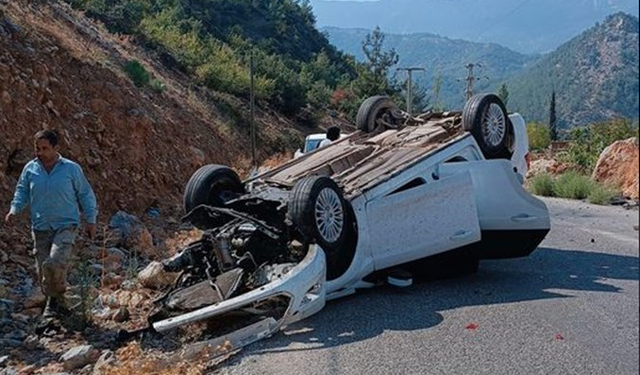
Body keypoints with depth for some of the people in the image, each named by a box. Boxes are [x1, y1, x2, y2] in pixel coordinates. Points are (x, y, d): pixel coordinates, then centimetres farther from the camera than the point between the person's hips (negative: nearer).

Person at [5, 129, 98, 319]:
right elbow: (22, 191, 16)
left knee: (54, 264, -22)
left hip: (66, 226, -3)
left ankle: (54, 299, 3)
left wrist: (91, 221, 4)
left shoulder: (71, 168, -4)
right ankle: (58, 304, 24)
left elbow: (86, 195, 4)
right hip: (40, 228, 4)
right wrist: (14, 209, -2)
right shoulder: (30, 169, 3)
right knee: (43, 270, 4)